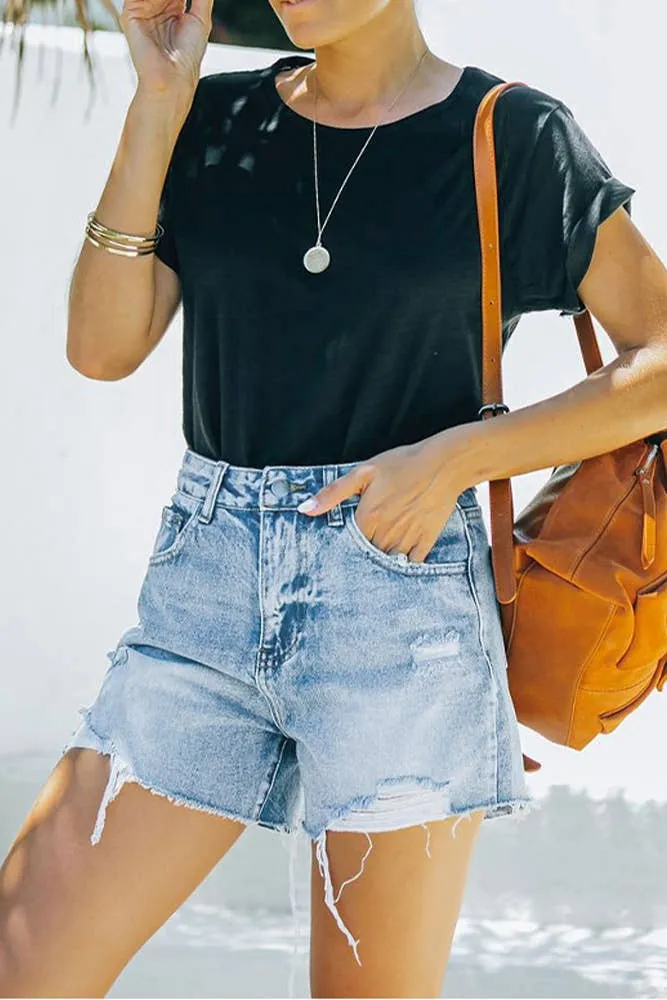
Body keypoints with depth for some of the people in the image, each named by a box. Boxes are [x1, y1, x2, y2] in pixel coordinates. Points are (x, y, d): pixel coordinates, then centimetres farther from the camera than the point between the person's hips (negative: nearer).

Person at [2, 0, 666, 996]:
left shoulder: (513, 136, 0)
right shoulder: (218, 121, 11)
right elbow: (103, 345, 1)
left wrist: (458, 455, -11)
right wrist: (156, 106, -3)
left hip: (399, 589, -3)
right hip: (205, 586, 4)